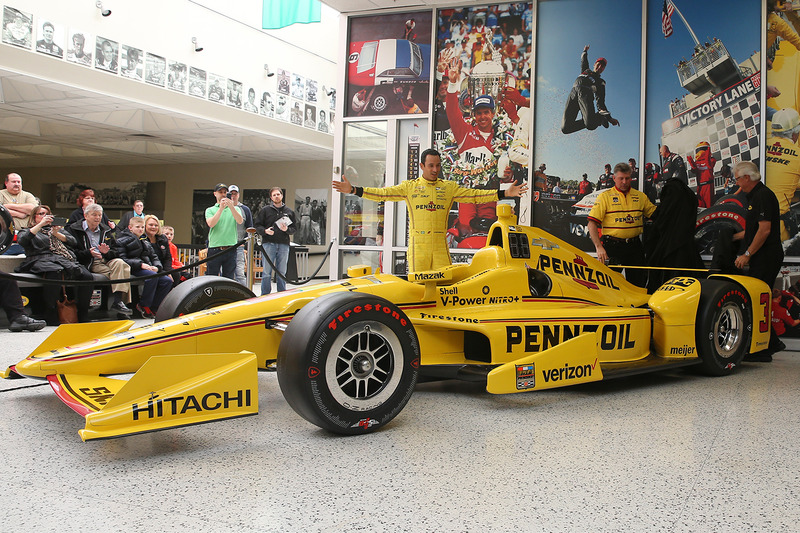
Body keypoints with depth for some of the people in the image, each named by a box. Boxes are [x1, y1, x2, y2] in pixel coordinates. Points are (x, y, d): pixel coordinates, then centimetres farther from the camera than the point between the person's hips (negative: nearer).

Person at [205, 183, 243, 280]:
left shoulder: (235, 209, 14)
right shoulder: (210, 210, 11)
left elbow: (240, 221, -6)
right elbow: (211, 224, -8)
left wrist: (231, 206, -20)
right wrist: (221, 208, -16)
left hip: (230, 249, 1)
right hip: (214, 249, -1)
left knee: (230, 279, 2)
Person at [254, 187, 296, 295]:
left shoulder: (289, 211, 13)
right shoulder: (265, 210, 7)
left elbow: (294, 227, 13)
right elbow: (257, 225, 6)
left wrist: (287, 230, -7)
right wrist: (265, 231, -12)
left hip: (284, 245, 2)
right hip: (268, 244, -2)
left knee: (282, 273, 6)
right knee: (266, 272, -2)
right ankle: (265, 295, 4)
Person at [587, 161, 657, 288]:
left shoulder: (640, 196, 12)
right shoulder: (605, 196, -1)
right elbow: (592, 223, -7)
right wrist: (599, 247, -17)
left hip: (635, 245, 4)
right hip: (612, 245, -4)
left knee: (639, 282, 6)